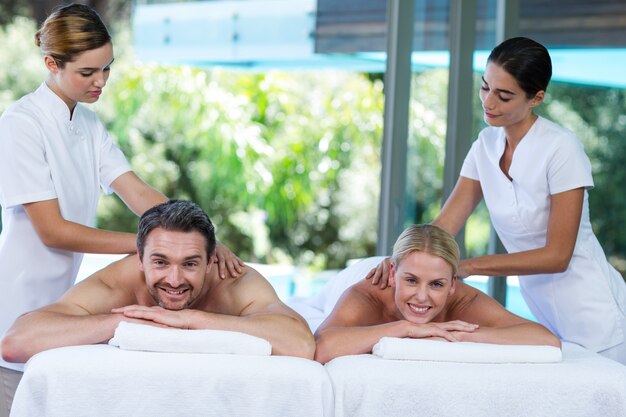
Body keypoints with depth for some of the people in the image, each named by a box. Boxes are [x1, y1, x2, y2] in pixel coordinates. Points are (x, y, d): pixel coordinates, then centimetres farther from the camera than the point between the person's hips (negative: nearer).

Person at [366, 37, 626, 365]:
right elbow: (445, 224, -1)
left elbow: (557, 255, -19)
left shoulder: (560, 149, -18)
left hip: (591, 319, -6)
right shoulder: (487, 144, 1)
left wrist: (468, 266, -23)